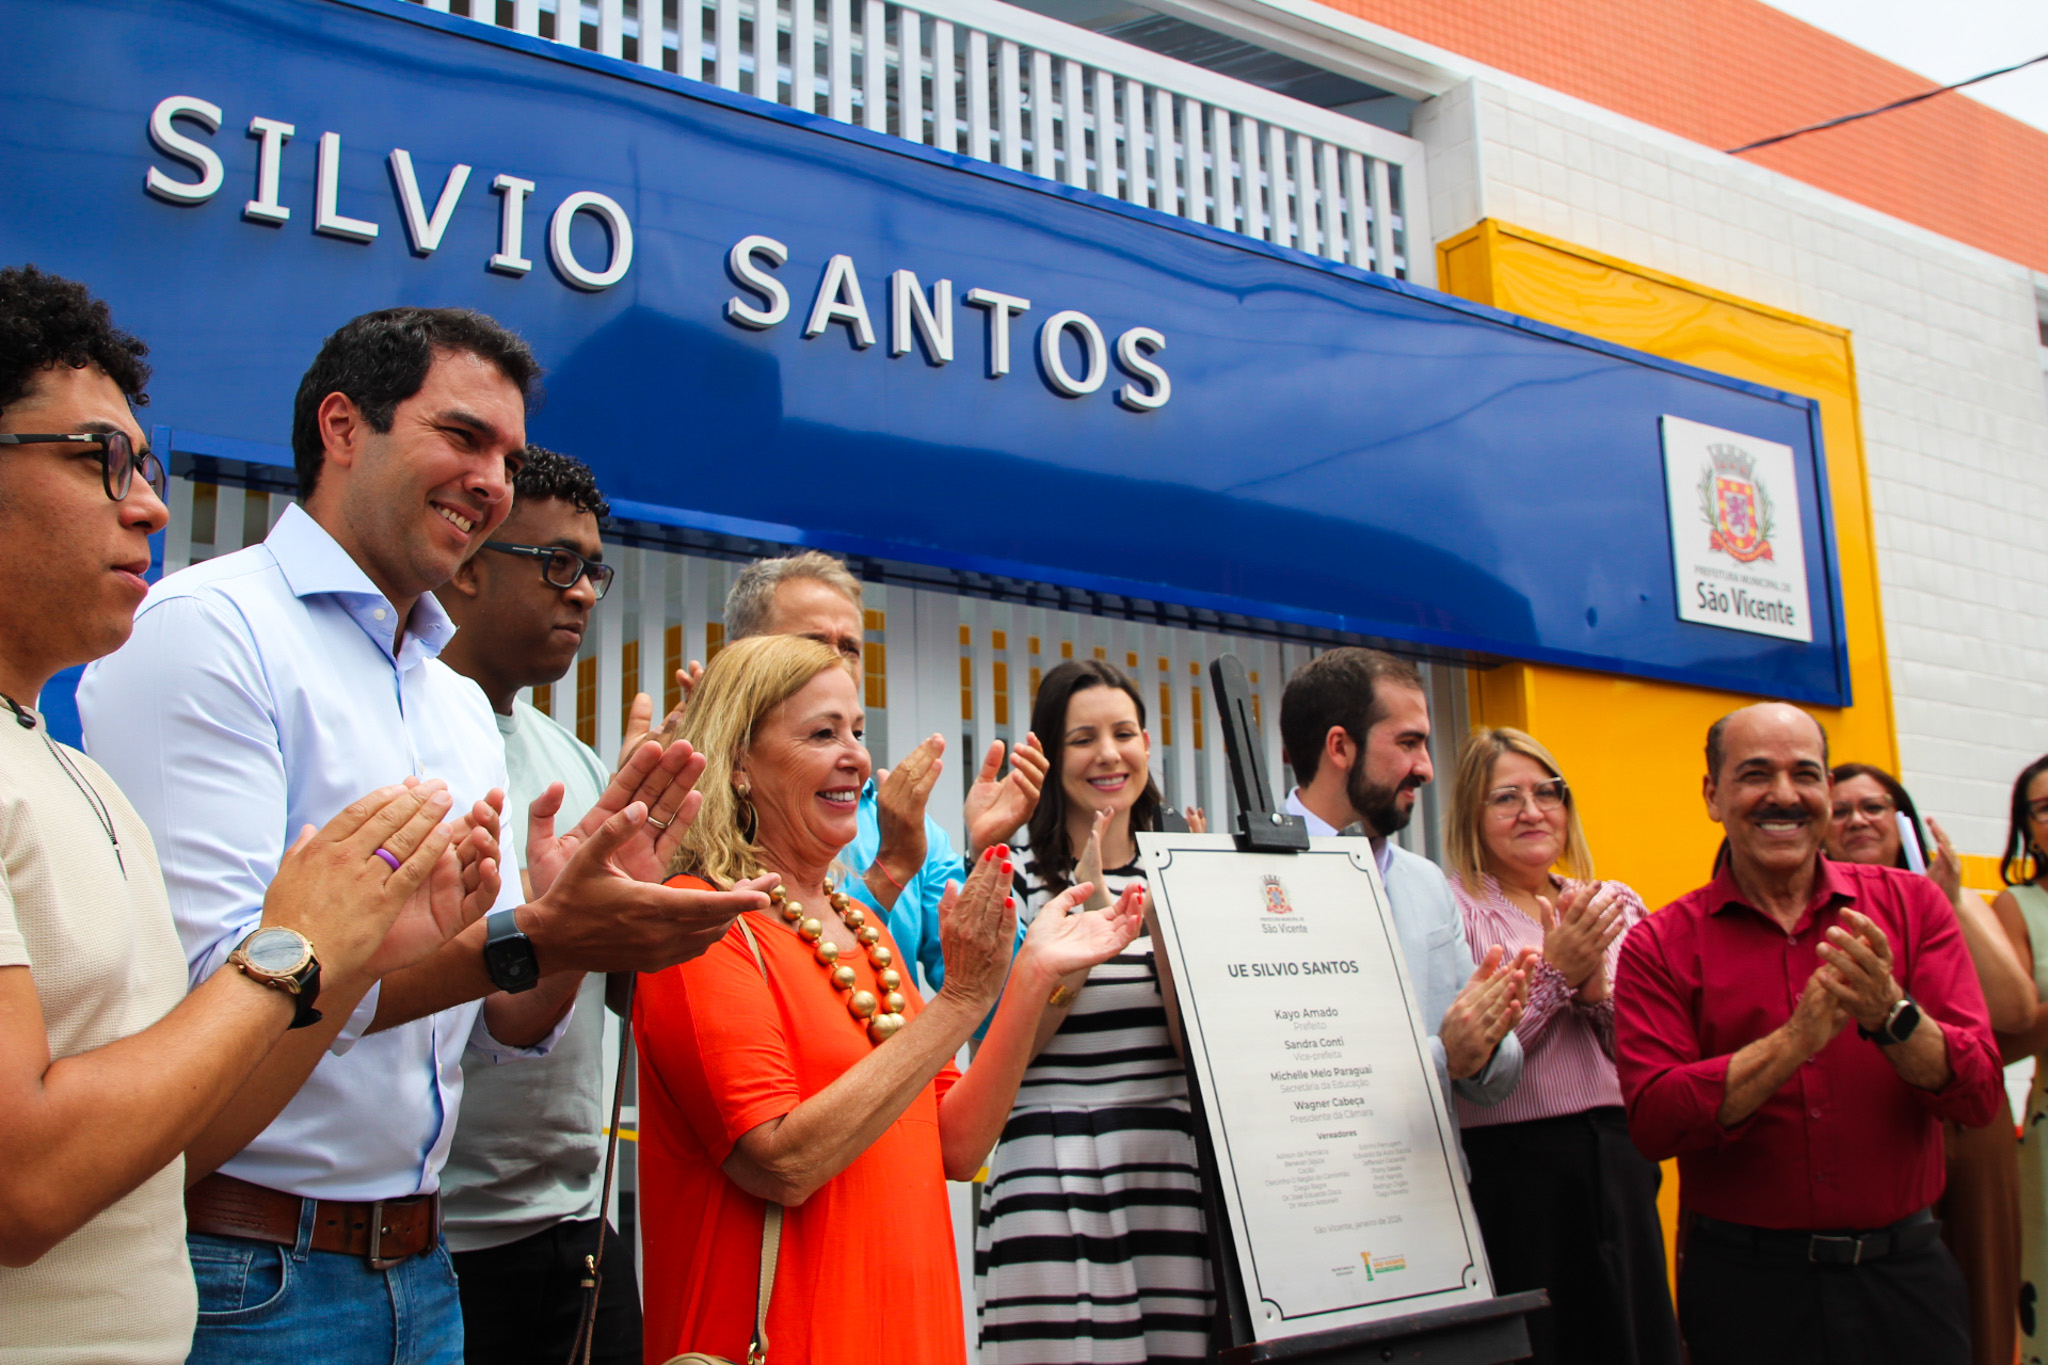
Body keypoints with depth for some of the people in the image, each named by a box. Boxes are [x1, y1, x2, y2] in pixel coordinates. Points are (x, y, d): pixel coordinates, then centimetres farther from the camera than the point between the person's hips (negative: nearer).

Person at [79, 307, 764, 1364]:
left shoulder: (464, 708, 11)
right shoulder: (207, 628, -11)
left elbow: (506, 1030, 10)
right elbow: (208, 984, -22)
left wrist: (577, 908, -8)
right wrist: (525, 940, -25)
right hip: (245, 1278, -7)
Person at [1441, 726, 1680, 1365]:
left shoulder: (1617, 906, 10)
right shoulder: (1452, 909, -6)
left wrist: (1595, 983, -11)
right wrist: (1554, 973, -16)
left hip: (1618, 1163, 5)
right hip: (1510, 1165, -5)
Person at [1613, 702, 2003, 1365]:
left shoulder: (1910, 905, 1)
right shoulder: (1659, 945, -4)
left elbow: (1978, 1094, -6)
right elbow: (1653, 1122, -16)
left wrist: (1892, 1015, -26)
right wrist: (1798, 1039, -25)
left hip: (1904, 1272, 2)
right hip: (1744, 1284, -2)